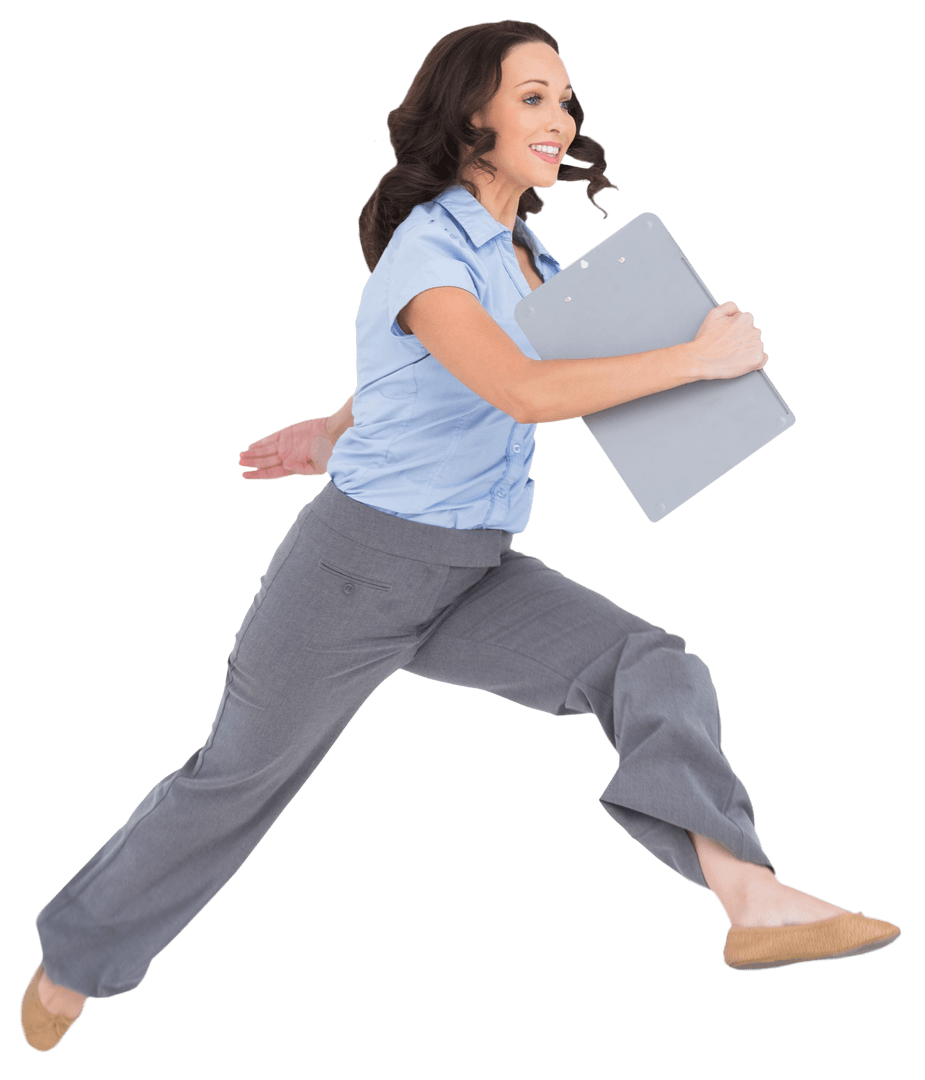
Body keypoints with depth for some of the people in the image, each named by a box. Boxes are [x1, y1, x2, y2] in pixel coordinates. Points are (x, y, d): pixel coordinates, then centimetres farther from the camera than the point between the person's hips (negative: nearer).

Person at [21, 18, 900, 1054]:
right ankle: (75, 955, 34)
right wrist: (700, 356, -25)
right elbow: (529, 392, -32)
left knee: (652, 663, -17)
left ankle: (754, 902, -34)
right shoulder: (425, 248, -18)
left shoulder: (524, 258, 8)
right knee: (236, 779, 10)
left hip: (477, 576, 7)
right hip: (361, 561, -7)